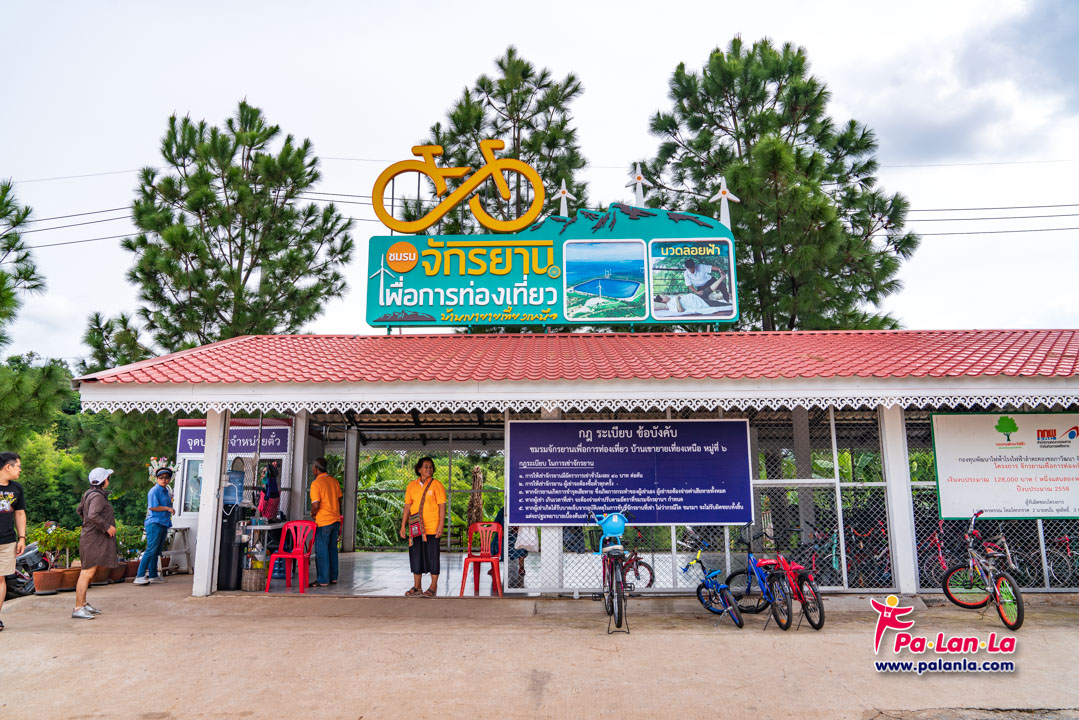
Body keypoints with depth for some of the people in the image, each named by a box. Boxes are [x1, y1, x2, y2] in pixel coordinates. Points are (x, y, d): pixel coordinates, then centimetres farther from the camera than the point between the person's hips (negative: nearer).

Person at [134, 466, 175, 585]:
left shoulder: (166, 491, 18)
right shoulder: (154, 491, -8)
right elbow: (153, 507, -15)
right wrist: (168, 508, -10)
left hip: (163, 524, 9)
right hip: (154, 523, -9)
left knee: (157, 552, 12)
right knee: (151, 550, -11)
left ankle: (153, 576, 18)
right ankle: (140, 576, -9)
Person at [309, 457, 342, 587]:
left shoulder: (316, 484, -13)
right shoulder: (334, 481, 8)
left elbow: (316, 505, -19)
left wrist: (312, 513, 2)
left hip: (323, 522, -7)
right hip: (335, 520, 7)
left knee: (321, 551, 1)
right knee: (332, 549, 14)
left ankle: (323, 580, 5)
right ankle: (333, 578, 20)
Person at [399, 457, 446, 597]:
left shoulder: (436, 485, -2)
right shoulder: (411, 486, 9)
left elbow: (442, 506, -5)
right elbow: (407, 506, 11)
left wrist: (441, 526, -12)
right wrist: (403, 526, 7)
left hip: (432, 528, -4)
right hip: (415, 527, 4)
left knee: (432, 556, 0)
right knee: (416, 555, 8)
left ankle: (433, 587, 10)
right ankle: (417, 586, 19)